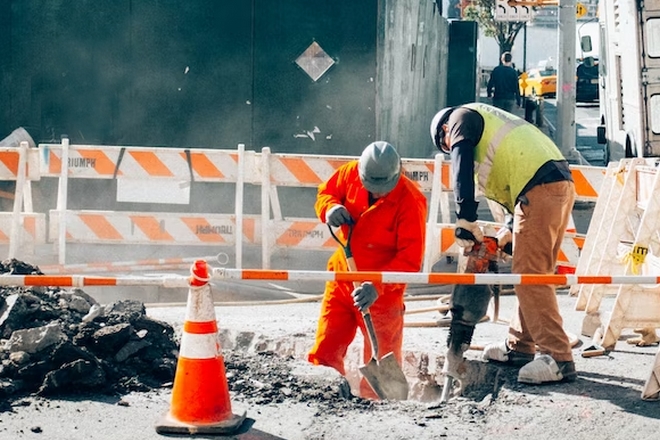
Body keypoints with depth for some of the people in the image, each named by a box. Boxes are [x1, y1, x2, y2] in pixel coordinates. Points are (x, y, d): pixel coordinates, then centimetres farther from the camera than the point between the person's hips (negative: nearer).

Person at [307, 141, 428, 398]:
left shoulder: (410, 200, -22)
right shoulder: (350, 173, -8)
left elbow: (410, 258, -22)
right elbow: (325, 193, 12)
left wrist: (378, 286, -33)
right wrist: (330, 208, -13)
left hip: (382, 291, -5)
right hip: (342, 278, 5)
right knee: (324, 352, 9)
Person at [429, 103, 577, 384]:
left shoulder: (461, 117, 10)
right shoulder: (490, 123, 35)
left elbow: (462, 168, -7)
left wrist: (465, 220, -10)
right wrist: (511, 230, 21)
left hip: (539, 190, -10)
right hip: (561, 185, 10)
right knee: (532, 274, 17)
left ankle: (558, 359, -14)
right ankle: (519, 347, 25)